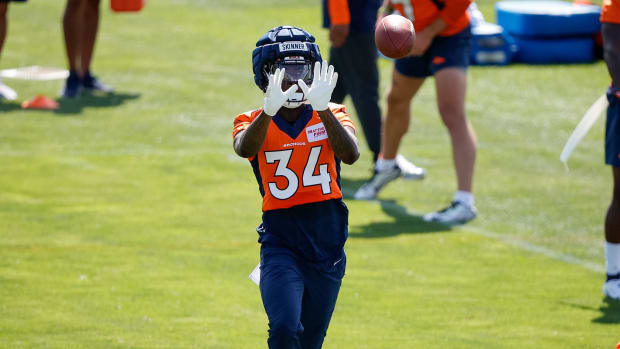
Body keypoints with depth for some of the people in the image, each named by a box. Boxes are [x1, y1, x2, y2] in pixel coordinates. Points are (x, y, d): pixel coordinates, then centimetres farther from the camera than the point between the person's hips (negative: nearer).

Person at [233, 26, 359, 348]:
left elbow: (350, 155, -19)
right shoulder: (255, 122, 0)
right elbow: (245, 149, -25)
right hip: (280, 244, -2)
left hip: (327, 243, 2)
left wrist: (323, 108, -34)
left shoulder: (330, 116, 2)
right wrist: (270, 110, -43)